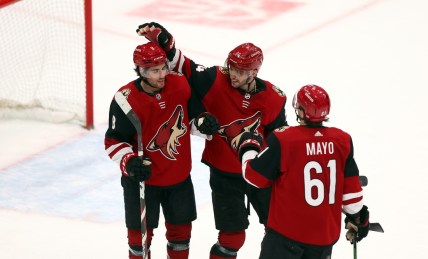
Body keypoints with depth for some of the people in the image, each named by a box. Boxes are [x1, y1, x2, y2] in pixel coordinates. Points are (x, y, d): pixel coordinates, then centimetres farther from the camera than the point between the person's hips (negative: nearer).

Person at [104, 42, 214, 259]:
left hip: (179, 175, 4)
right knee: (140, 233, 6)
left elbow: (192, 114, 7)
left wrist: (203, 123, -15)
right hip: (142, 177, -4)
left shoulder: (180, 85, -10)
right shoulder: (126, 100, -22)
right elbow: (113, 141, -14)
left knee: (181, 229, 17)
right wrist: (129, 163, -29)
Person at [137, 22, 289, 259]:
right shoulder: (215, 81, -16)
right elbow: (183, 66, -19)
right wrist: (162, 40, -33)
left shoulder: (273, 98, -11)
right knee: (232, 236, -1)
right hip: (224, 173, -2)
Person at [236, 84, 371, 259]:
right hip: (325, 234, 4)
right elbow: (351, 187, 3)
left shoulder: (283, 140, -15)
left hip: (287, 230, -4)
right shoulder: (342, 141, -4)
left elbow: (255, 176, -7)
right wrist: (357, 218, 19)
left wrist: (248, 147, 12)